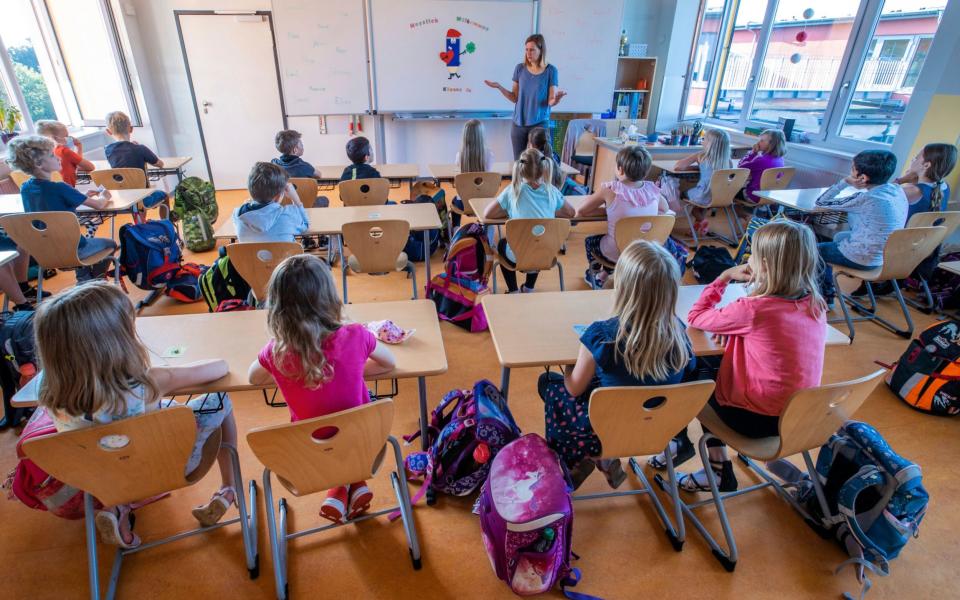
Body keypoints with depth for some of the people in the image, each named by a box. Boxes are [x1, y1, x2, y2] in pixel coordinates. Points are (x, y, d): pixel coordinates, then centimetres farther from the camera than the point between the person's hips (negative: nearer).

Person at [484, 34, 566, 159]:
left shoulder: (550, 71, -4)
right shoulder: (520, 68, 3)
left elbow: (551, 102, -5)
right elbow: (515, 98, 5)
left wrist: (557, 98, -27)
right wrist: (499, 87, -7)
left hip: (540, 124, -2)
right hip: (518, 124, 3)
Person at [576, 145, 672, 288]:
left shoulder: (610, 189, -20)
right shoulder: (652, 189, -10)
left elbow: (580, 212, -12)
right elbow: (665, 209, 11)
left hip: (616, 254, -3)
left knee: (590, 240, 29)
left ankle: (594, 275, 51)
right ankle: (603, 276, 47)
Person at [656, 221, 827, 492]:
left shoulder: (753, 310, -26)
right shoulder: (816, 305, -4)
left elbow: (696, 317, -12)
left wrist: (725, 277, -5)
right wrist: (733, 324, -3)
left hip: (758, 420, -6)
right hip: (798, 415, 7)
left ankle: (681, 442, 40)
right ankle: (718, 466, 26)